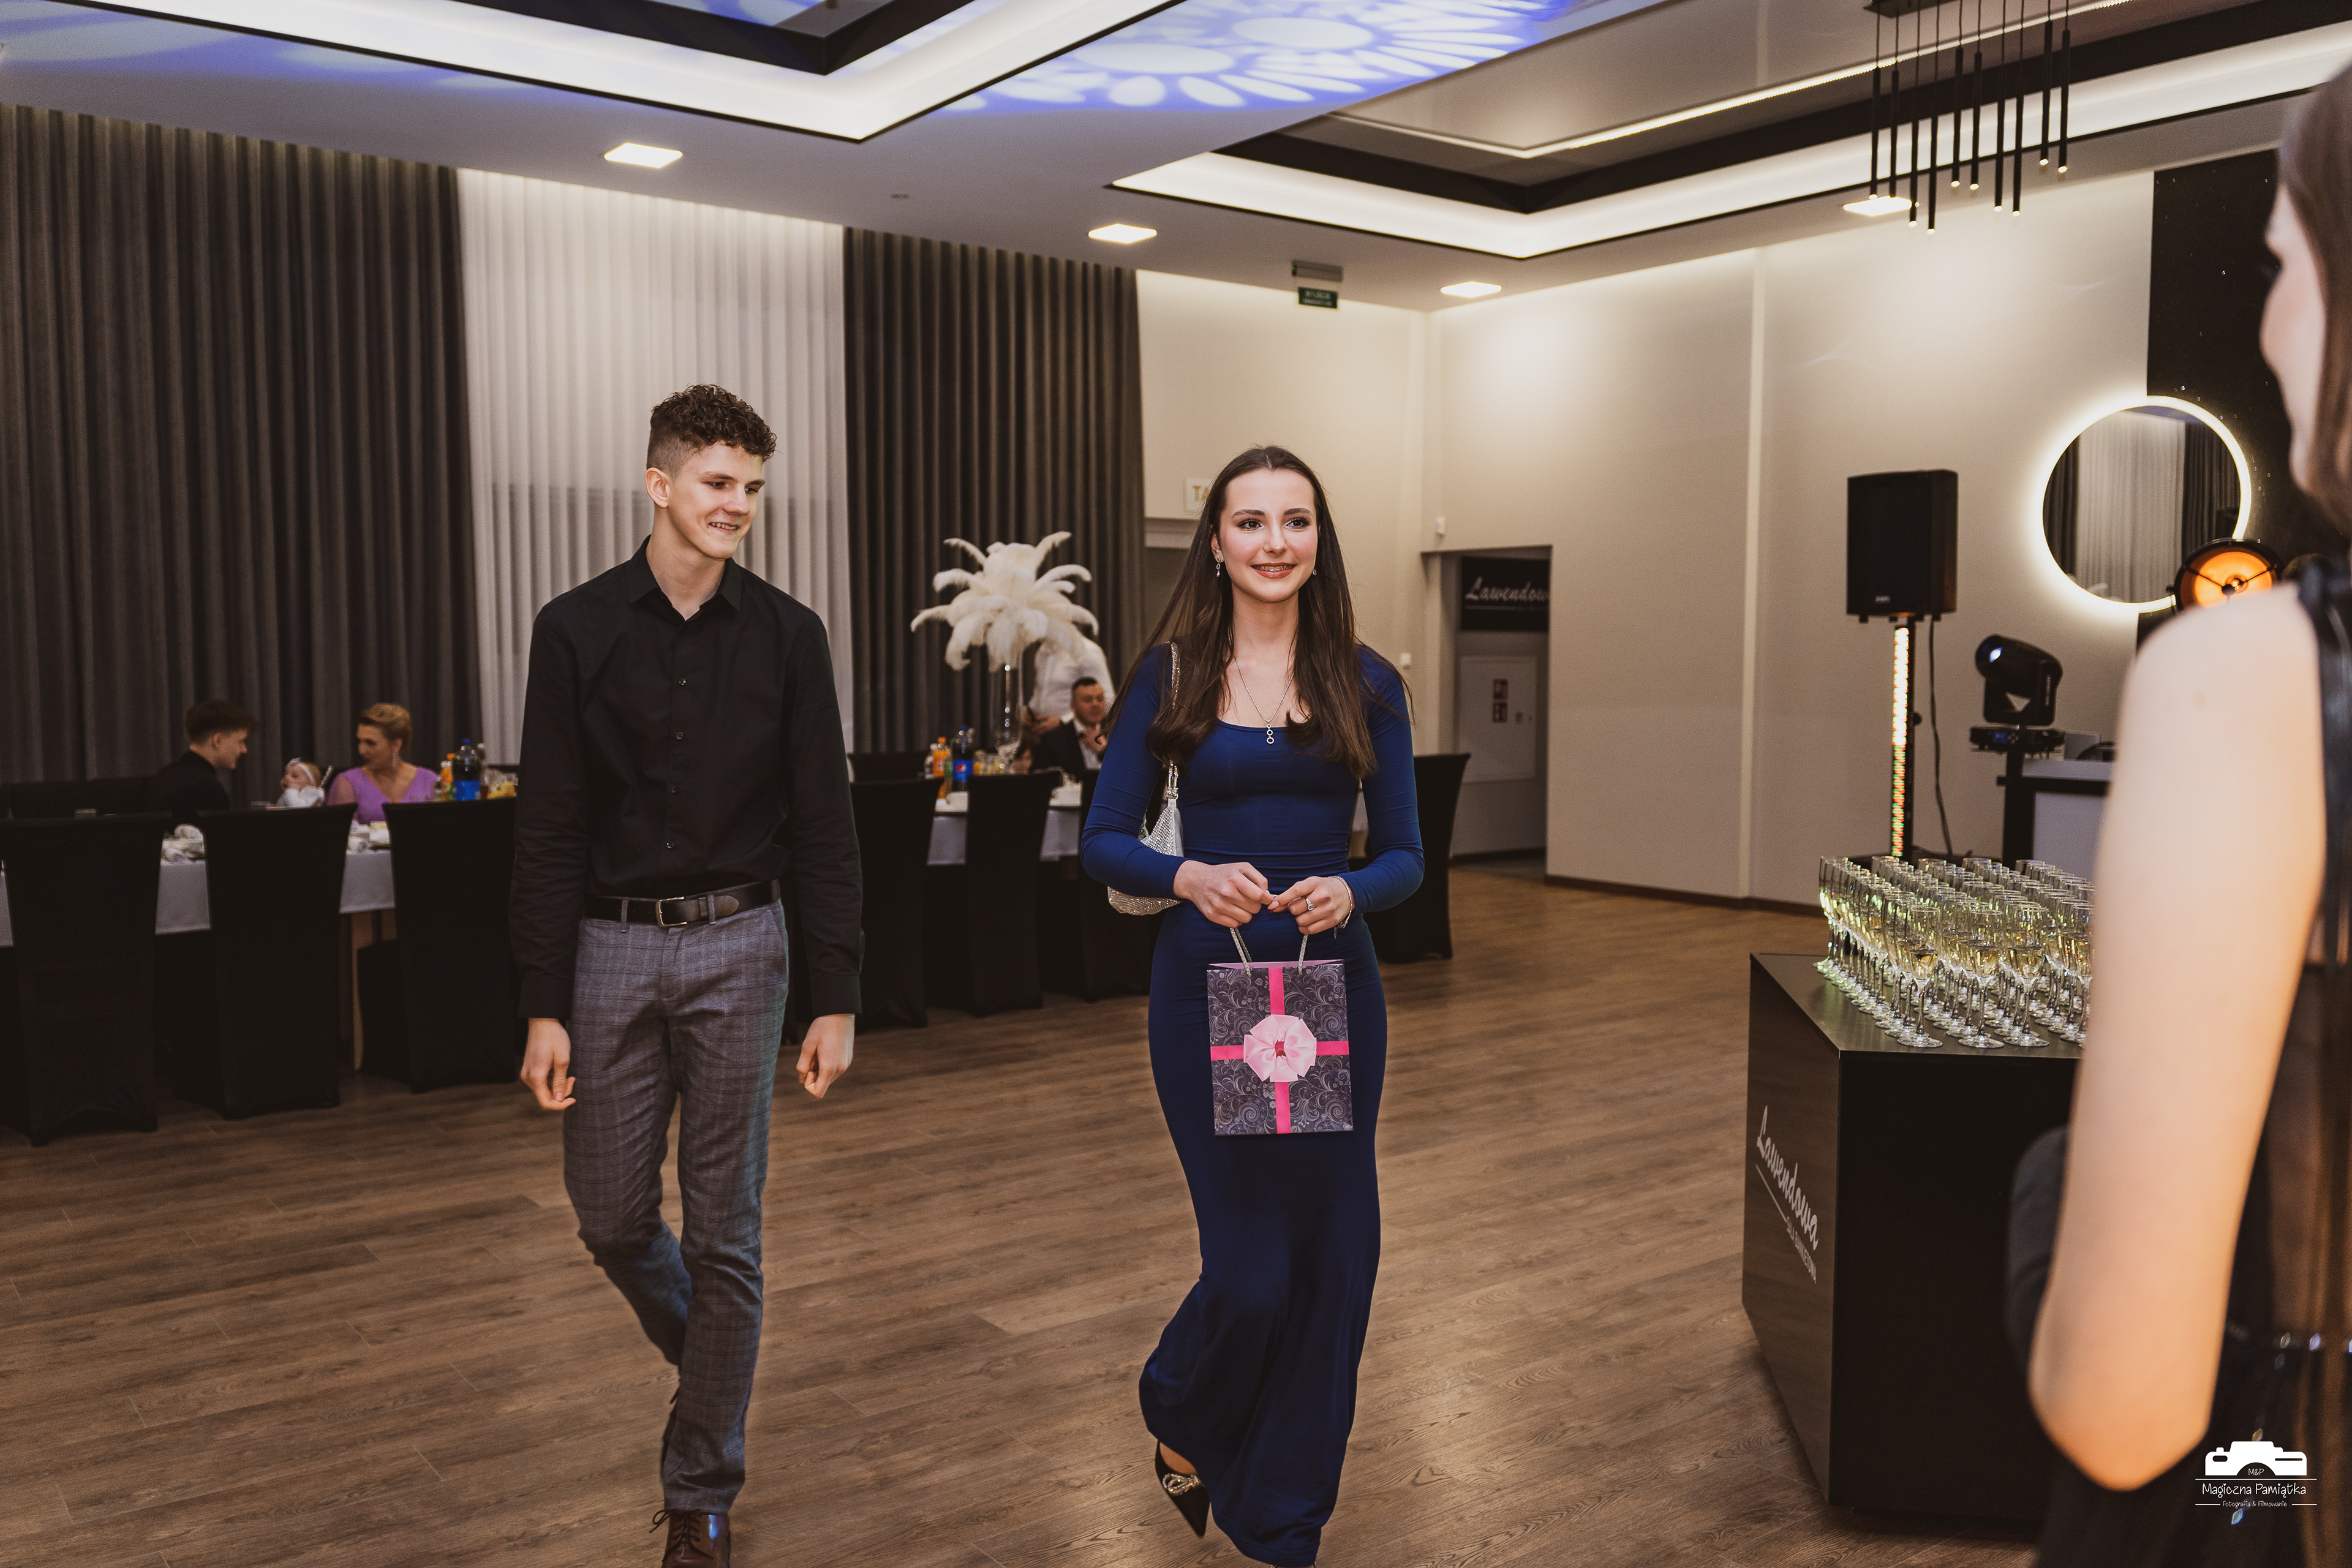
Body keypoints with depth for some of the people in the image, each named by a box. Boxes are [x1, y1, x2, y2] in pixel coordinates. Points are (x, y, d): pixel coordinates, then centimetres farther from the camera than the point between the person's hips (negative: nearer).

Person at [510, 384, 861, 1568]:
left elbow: (822, 825, -1)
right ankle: (703, 1356, 40)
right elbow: (549, 831, -1)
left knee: (724, 1235, 5)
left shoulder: (786, 636, 0)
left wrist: (834, 1000, -4)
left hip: (738, 948, -1)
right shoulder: (579, 629, -1)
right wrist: (544, 1007, -5)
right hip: (612, 948, 1)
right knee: (611, 1218, 8)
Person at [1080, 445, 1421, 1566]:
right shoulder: (1169, 675, -1)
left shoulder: (1365, 682, 3)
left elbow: (1405, 853, 3)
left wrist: (1349, 892, -18)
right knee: (1250, 1264, -2)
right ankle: (1179, 1413, 35)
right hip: (1207, 984, -2)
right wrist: (1190, 877, -20)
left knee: (1331, 1250, 7)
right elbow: (1102, 842, -1)